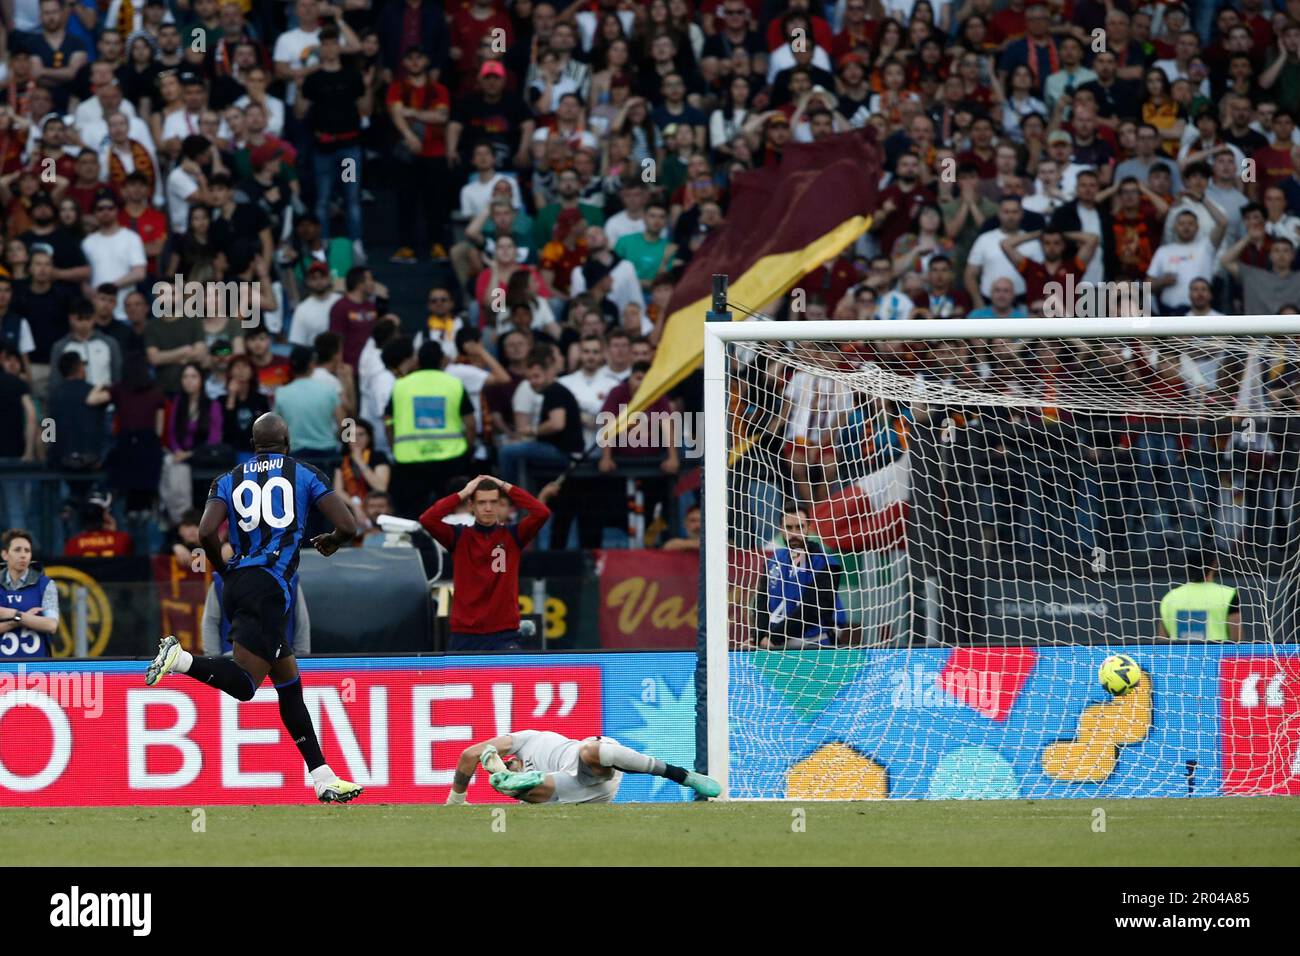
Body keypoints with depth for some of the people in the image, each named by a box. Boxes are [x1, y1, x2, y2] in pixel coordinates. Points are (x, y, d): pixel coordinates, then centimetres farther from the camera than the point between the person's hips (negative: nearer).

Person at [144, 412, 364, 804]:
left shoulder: (230, 480, 14)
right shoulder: (306, 475, 8)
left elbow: (207, 533, -1)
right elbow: (348, 526, 2)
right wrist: (331, 541, 26)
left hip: (237, 583, 6)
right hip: (269, 587, -6)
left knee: (289, 682, 11)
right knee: (243, 682, -12)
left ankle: (323, 779, 12)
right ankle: (181, 659, -34)